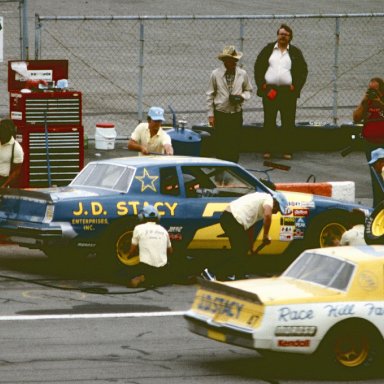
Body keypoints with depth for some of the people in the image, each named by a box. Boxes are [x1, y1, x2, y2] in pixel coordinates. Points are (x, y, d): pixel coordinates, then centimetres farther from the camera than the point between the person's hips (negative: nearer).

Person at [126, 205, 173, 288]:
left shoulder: (139, 228, 1)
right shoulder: (163, 230, 12)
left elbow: (132, 251, 7)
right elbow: (170, 252, 23)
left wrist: (128, 256, 29)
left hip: (146, 267, -5)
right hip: (162, 270, 5)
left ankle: (141, 278, -15)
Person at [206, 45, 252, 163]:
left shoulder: (242, 74, 1)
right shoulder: (216, 74, -3)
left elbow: (248, 90, 15)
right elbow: (210, 95, 2)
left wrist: (242, 96, -9)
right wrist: (211, 114, 0)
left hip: (236, 114, 1)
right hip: (220, 114, -1)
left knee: (234, 144, 3)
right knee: (220, 145, 0)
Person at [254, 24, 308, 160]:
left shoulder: (295, 52, 9)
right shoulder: (268, 49, 10)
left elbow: (303, 71, 7)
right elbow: (258, 66, 9)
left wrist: (295, 87, -5)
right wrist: (261, 85, -2)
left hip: (288, 92, -1)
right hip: (269, 91, 1)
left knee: (288, 122, -1)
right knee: (269, 122, 2)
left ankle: (287, 151, 2)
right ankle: (268, 150, 6)